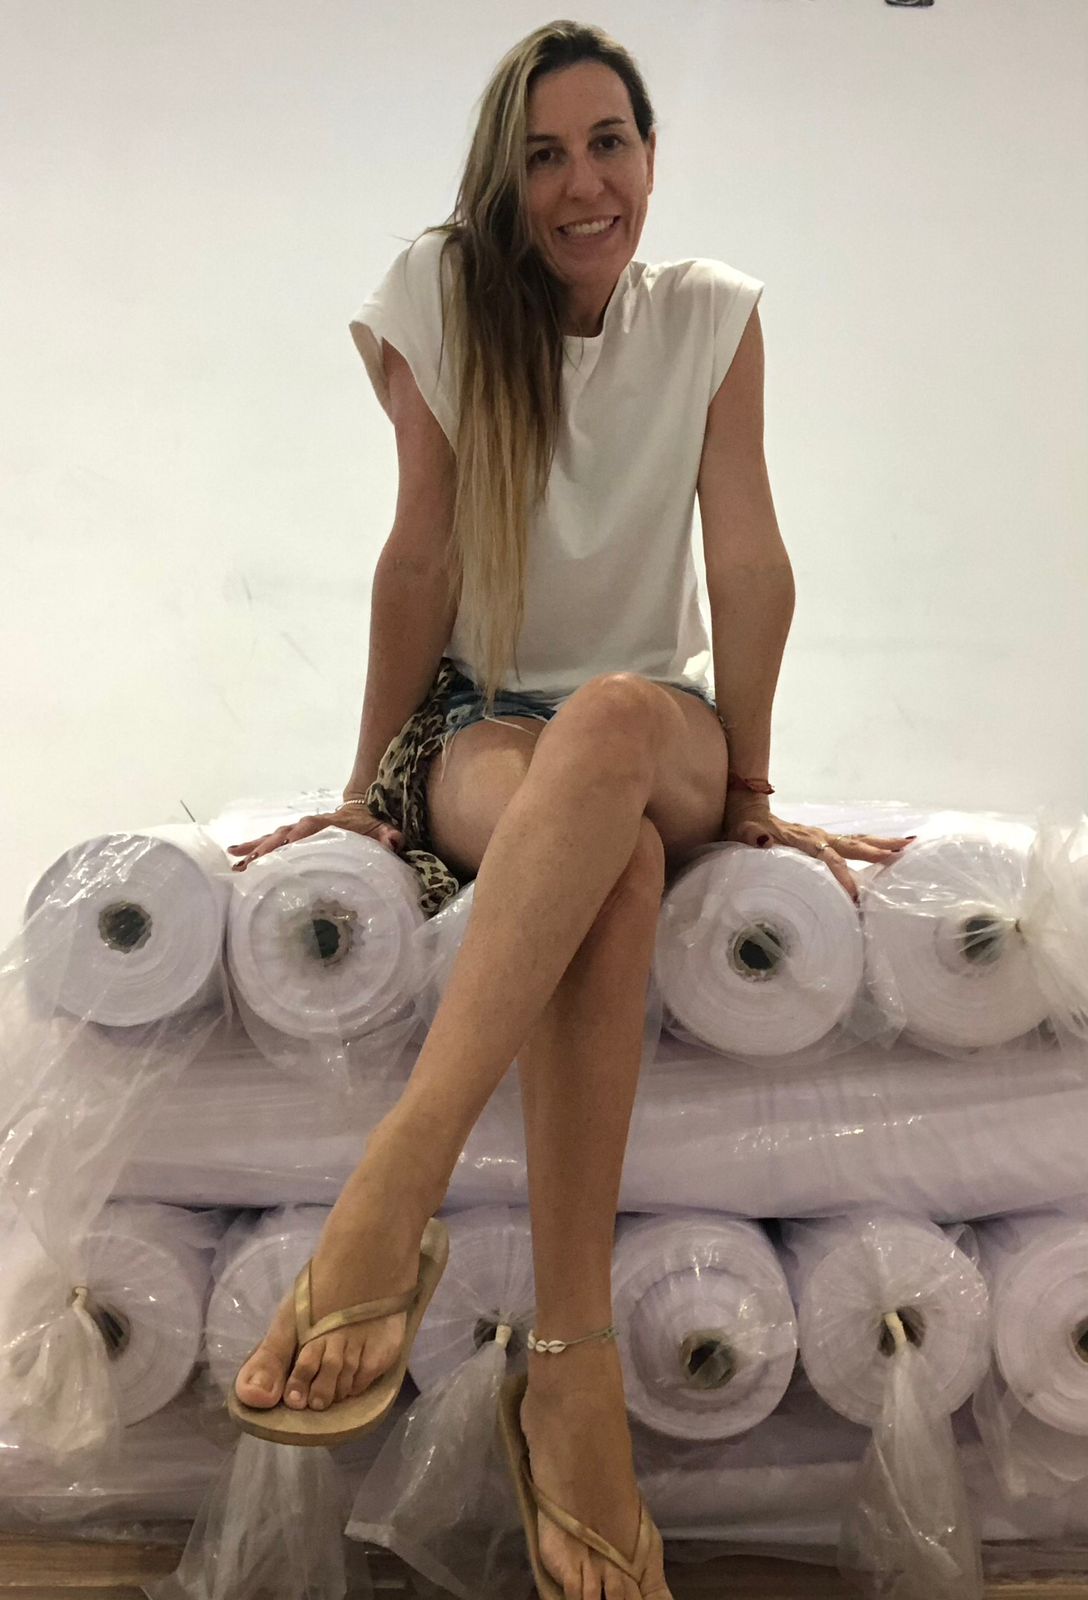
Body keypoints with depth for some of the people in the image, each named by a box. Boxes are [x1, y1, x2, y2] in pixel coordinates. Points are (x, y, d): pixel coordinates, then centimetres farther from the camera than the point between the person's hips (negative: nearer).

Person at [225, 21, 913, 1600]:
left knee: (614, 723, -39)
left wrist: (748, 789, -5)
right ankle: (575, 1365, -40)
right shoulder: (441, 294, -2)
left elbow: (749, 559, -3)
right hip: (478, 729, 0)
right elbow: (423, 551, -6)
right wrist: (370, 786, -6)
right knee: (612, 858, -38)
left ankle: (391, 1183, -45)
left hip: (660, 729, 1)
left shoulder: (712, 314, 1)